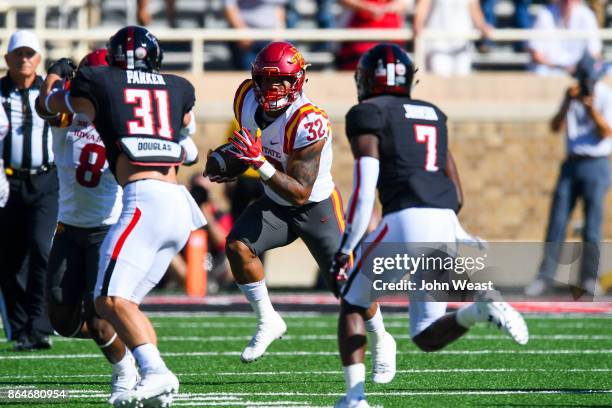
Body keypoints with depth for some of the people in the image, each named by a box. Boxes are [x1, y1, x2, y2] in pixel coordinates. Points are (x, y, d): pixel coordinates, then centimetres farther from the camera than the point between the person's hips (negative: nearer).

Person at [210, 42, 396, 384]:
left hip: (316, 207, -5)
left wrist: (260, 163, -42)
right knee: (237, 245, -20)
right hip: (275, 204, 5)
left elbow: (300, 193, -33)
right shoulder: (248, 99, -13)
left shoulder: (310, 123, -33)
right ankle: (268, 322, -1)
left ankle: (381, 342, 24)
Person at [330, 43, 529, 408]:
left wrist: (344, 251, -3)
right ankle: (482, 308, -19)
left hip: (406, 222, -6)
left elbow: (364, 190, -5)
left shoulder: (367, 114, 6)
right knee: (427, 337, 11)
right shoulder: (433, 114, 27)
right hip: (446, 226, 6)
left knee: (353, 304, 17)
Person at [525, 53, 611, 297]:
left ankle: (589, 278, 2)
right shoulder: (572, 95, 9)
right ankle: (545, 276, 1)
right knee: (557, 221, 0)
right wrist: (567, 103, -11)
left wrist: (592, 110, -24)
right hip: (571, 164, 4)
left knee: (592, 224, -5)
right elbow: (555, 127, 1)